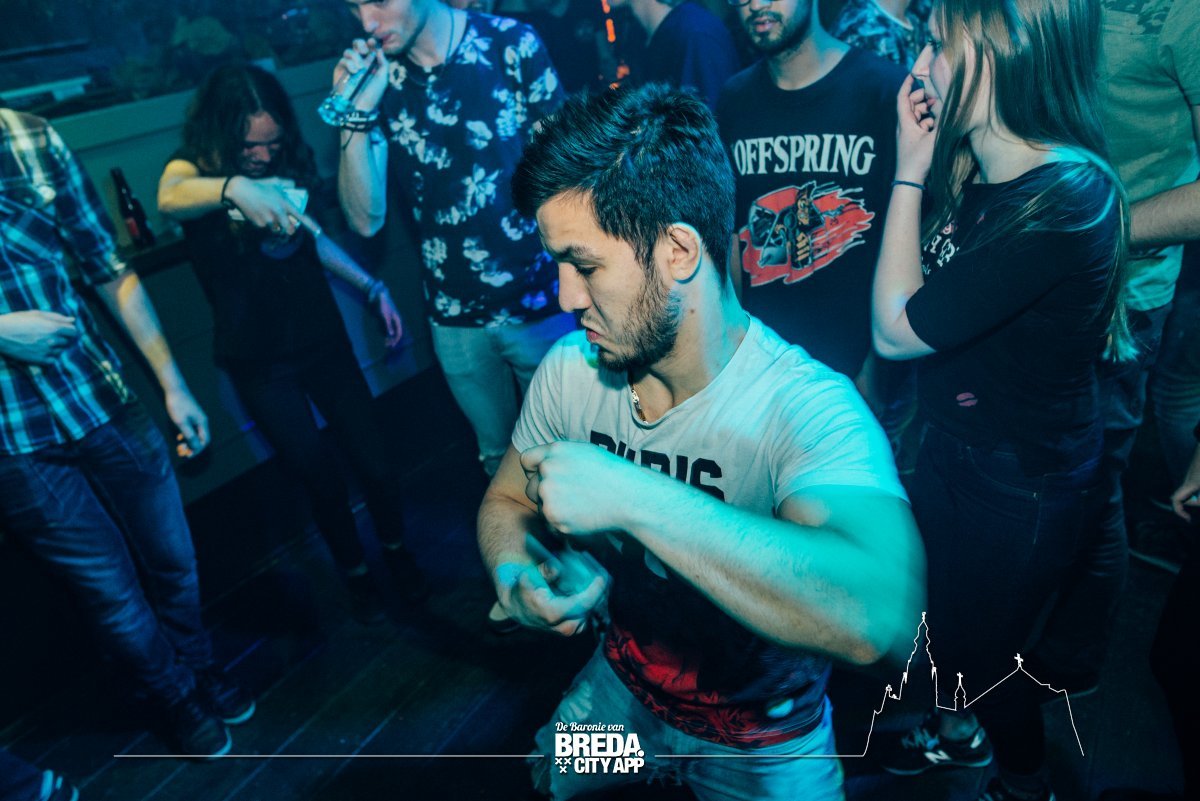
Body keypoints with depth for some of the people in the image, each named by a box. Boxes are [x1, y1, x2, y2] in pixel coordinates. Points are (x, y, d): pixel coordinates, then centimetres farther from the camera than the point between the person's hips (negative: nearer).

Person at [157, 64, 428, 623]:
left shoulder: (287, 162, 1)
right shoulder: (195, 166, -10)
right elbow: (168, 198, -35)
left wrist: (371, 288, 11)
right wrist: (234, 187, -55)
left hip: (322, 340, 3)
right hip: (259, 362, -3)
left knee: (375, 462, 4)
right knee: (320, 481, 6)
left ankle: (396, 549, 33)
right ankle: (354, 571, 33)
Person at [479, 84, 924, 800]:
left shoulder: (806, 406, -34)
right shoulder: (570, 371, -16)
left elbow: (880, 615, -50)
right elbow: (506, 503, -2)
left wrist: (631, 494, -50)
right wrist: (518, 578, -24)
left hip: (761, 742, -4)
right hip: (622, 688, 5)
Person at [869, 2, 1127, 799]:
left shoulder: (1063, 205, -30)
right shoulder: (974, 164, -6)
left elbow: (896, 329, -25)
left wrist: (912, 170, -21)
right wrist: (927, 166, -10)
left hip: (1023, 486, -7)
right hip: (955, 447, 7)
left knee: (981, 647, 17)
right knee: (934, 610, 27)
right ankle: (963, 730, 59)